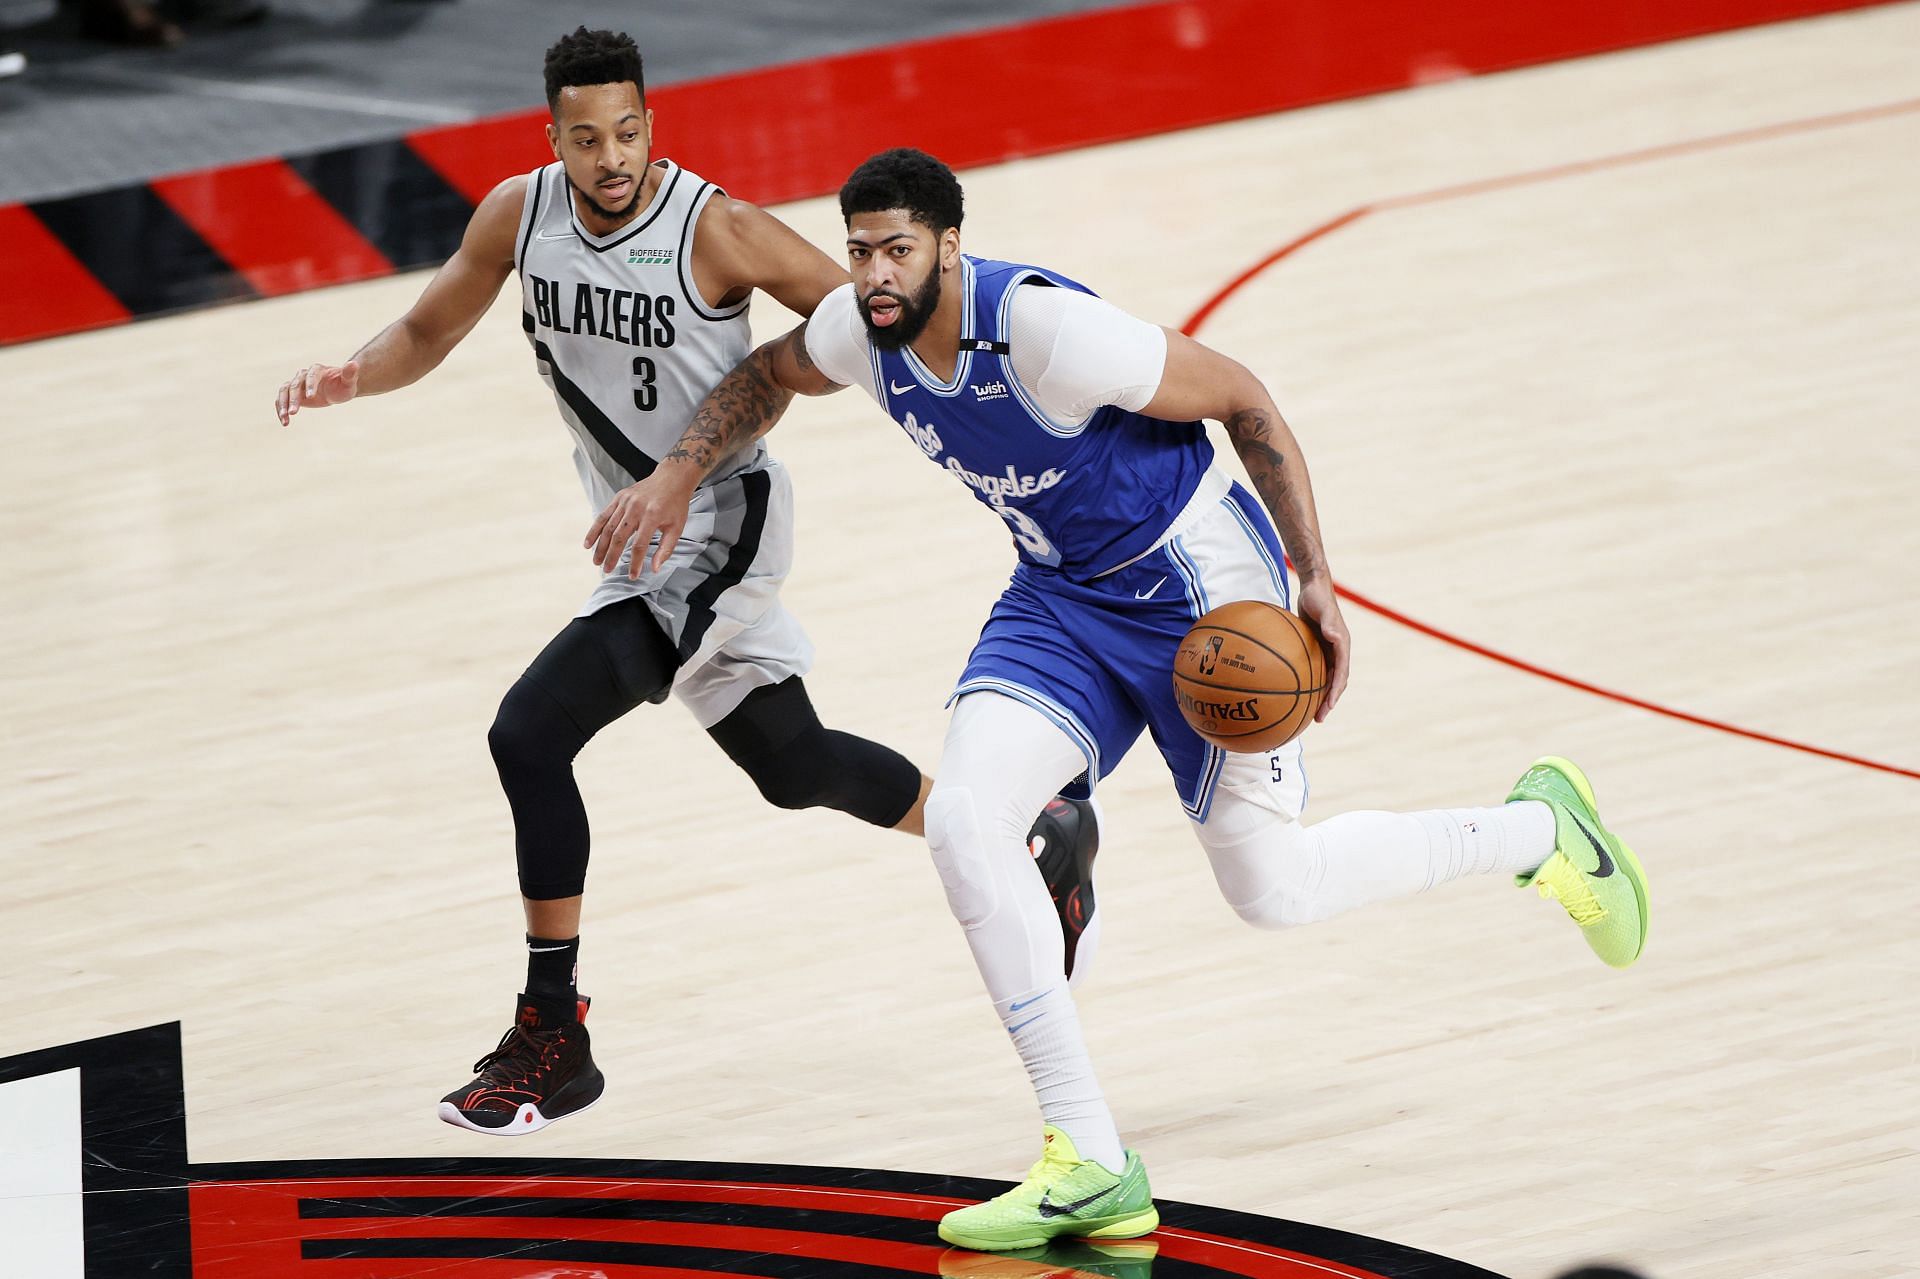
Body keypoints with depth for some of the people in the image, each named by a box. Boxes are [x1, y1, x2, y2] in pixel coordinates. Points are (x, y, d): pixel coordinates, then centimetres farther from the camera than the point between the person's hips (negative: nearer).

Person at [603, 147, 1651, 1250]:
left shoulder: (1047, 329, -31)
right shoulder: (863, 331, -10)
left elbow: (1245, 401, -20)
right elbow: (767, 377, 16)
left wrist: (1316, 582, -21)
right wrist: (678, 478, 2)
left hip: (1198, 586, -7)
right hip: (1064, 593, 7)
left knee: (1276, 891, -1)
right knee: (963, 819, -16)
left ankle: (1543, 830, 27)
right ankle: (1092, 1167, -10)